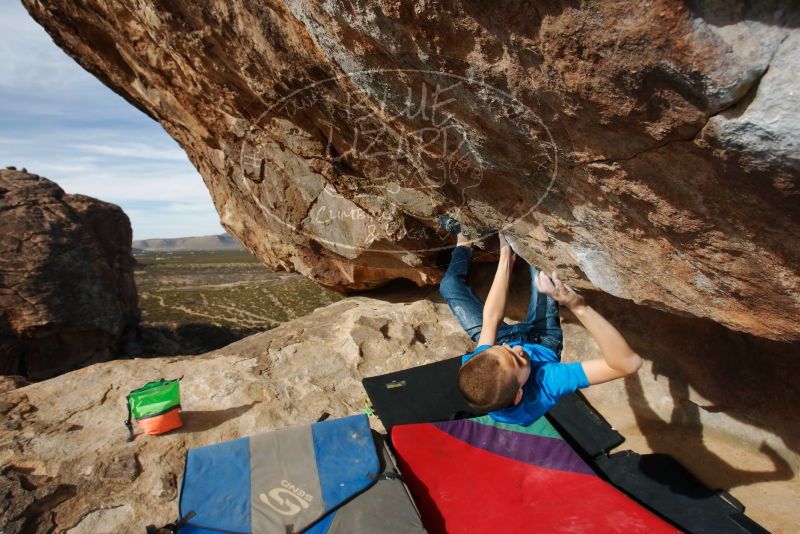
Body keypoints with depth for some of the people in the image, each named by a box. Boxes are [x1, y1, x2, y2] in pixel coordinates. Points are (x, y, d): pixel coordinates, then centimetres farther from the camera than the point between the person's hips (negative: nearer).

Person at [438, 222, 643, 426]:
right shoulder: (545, 387, -48)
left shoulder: (473, 371, -42)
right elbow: (628, 362, -48)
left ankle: (464, 246, 35)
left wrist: (505, 257, -25)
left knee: (450, 284, 3)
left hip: (500, 339, 1)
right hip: (543, 343, 0)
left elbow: (491, 318, -30)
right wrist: (578, 306, -59)